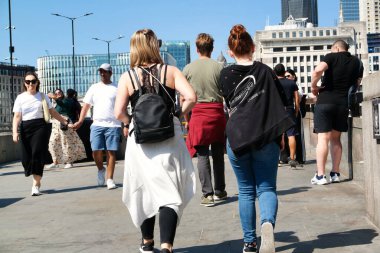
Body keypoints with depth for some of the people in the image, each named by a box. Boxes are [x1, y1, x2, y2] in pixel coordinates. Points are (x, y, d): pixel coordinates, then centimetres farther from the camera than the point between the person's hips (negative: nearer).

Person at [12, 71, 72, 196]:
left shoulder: (43, 96, 10)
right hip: (25, 128, 1)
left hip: (40, 126, -1)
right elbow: (17, 116, 2)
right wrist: (15, 132, -11)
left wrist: (66, 123, 9)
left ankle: (36, 185, -5)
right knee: (26, 157, -2)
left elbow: (53, 112, 14)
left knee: (38, 154, -11)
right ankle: (37, 180, 21)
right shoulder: (20, 98, 8)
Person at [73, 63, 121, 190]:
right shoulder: (94, 88, 13)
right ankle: (100, 170, 25)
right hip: (97, 124, 2)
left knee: (111, 152, -2)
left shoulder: (116, 88, 6)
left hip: (113, 125, -2)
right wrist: (80, 121, 0)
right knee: (96, 151, -3)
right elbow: (86, 105, 10)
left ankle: (110, 179, 4)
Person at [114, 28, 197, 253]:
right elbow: (191, 97, -12)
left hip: (140, 140, 1)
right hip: (169, 137, -1)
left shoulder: (128, 77, 0)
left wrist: (129, 123, 13)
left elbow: (119, 112, -7)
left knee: (145, 190, 16)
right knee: (169, 193, -1)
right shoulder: (171, 71, 0)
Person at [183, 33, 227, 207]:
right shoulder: (219, 67, -1)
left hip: (198, 114, -1)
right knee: (218, 154, 12)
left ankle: (207, 194, -3)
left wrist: (187, 119, 12)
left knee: (202, 155, 2)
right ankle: (219, 191, 21)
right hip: (217, 113, 1)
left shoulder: (188, 69, 2)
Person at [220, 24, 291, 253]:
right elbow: (281, 103, 5)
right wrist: (280, 135, 15)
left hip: (237, 137, 1)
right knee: (266, 187, 5)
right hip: (266, 137, -1)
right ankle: (268, 223, -25)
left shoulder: (226, 75, 3)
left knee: (246, 191, 12)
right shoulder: (265, 71, 3)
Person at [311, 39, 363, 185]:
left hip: (325, 101, -4)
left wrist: (314, 86, -5)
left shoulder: (332, 57, -1)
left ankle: (320, 175, -9)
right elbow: (357, 84, 17)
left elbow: (318, 70, -19)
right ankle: (335, 174, 13)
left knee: (323, 138, -5)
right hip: (343, 103, 4)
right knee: (335, 138, 15)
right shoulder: (357, 62, 14)